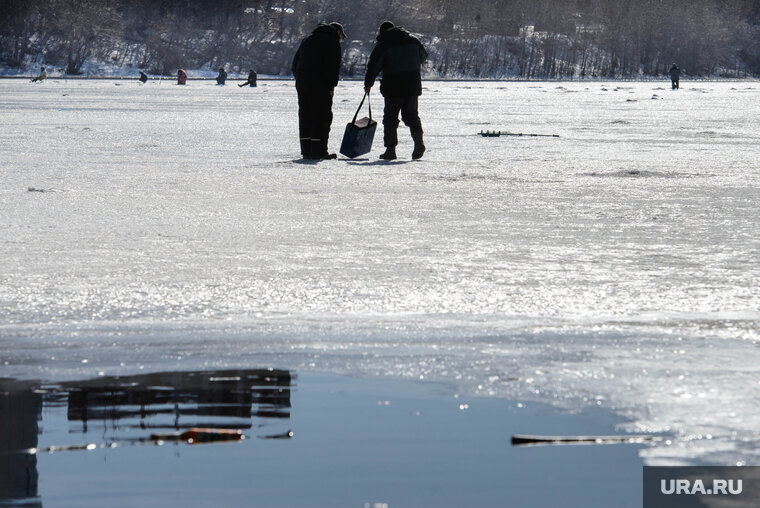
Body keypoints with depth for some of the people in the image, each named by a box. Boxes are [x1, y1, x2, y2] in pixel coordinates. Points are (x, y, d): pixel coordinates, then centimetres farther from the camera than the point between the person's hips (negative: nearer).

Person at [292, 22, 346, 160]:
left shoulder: (307, 40, 23)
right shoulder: (332, 42, 0)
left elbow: (295, 63, 22)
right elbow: (333, 66, -11)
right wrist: (331, 85, -10)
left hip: (302, 83, 7)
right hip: (320, 85, -7)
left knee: (305, 117, 10)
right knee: (322, 117, -4)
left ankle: (306, 150, 10)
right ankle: (318, 151, -8)